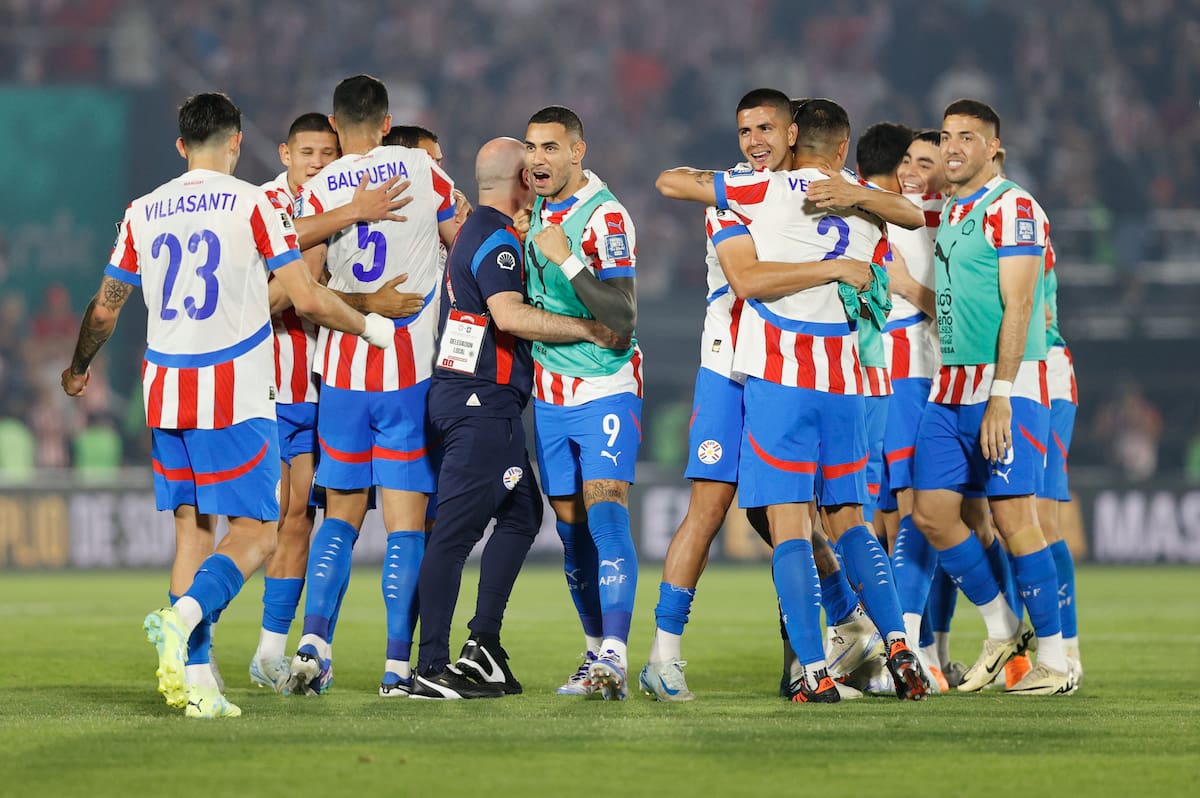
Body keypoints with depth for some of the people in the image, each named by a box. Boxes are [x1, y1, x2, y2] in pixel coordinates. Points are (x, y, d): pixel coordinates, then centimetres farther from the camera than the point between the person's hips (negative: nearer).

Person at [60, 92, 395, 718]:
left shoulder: (143, 212, 9)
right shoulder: (252, 204, -5)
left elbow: (105, 308, 18)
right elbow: (306, 300, -7)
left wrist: (78, 367, 37)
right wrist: (369, 326, 11)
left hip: (164, 391, 5)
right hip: (235, 395, -5)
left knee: (192, 530, 10)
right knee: (254, 535, -2)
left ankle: (195, 681, 2)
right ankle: (184, 615, -29)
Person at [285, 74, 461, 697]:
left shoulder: (318, 191, -2)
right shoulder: (421, 169, -2)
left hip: (342, 370, 1)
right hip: (411, 369, -1)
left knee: (341, 513, 13)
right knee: (406, 519, 1)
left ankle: (313, 639, -2)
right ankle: (398, 664, -4)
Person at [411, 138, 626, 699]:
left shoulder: (478, 232, 18)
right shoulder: (496, 240, -13)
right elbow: (508, 315, -27)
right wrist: (589, 330, -21)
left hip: (466, 396, 10)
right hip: (483, 401, -10)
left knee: (521, 513, 15)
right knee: (455, 531, -10)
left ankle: (483, 645, 13)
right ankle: (432, 669, -11)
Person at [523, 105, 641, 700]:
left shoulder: (605, 217, -16)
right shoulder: (540, 208, 8)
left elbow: (623, 319, -24)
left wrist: (567, 260, -28)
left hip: (606, 390, -7)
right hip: (551, 394, 7)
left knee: (605, 514, -17)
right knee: (572, 527, 8)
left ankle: (614, 661, -23)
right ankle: (596, 652, 16)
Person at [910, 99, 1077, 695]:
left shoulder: (1012, 209, -9)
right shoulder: (948, 214, 17)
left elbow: (1017, 306, -15)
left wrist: (1000, 395, -21)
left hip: (1006, 382, -8)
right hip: (950, 387, 8)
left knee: (1013, 516, -9)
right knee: (931, 512, 2)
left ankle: (1053, 661, -3)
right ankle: (1002, 630, 15)